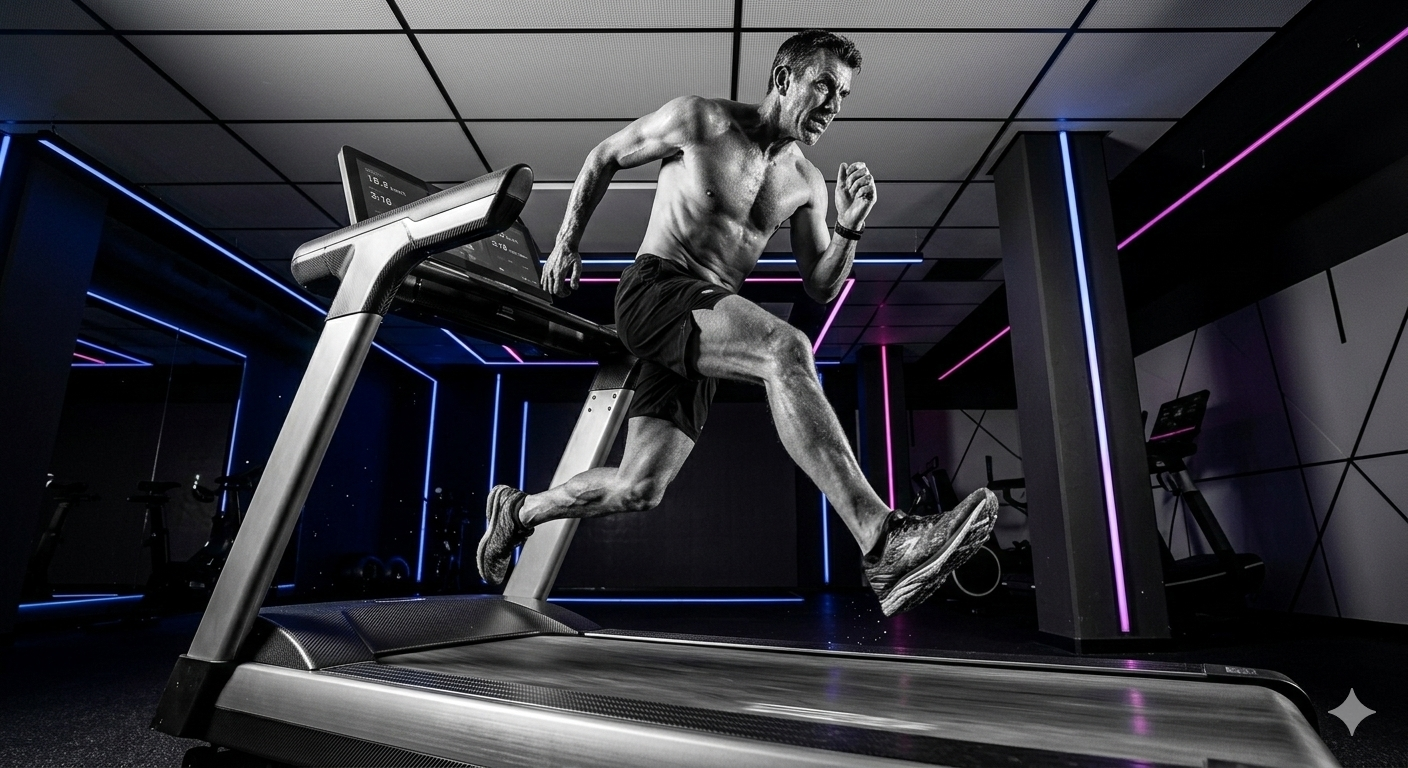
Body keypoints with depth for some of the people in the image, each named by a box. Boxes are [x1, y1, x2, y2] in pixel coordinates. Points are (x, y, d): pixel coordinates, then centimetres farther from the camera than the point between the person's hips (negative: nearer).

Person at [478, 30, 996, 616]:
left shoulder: (805, 183, 14)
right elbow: (604, 158, 11)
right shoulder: (700, 119, 0)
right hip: (653, 292, -6)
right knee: (786, 350, -34)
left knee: (639, 490, -1)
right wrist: (566, 244, 10)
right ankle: (883, 543, -40)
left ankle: (517, 510, 24)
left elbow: (822, 289, 11)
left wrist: (849, 226, -7)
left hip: (707, 326, 6)